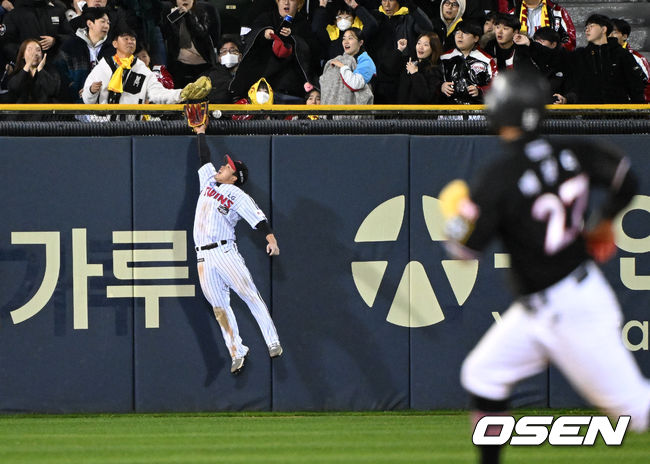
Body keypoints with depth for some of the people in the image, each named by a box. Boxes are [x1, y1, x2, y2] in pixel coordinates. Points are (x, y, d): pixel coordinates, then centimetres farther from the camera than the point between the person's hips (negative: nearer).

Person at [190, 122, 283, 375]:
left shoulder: (239, 197, 1)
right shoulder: (208, 180, 20)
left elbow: (258, 219, -11)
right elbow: (204, 156, 34)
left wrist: (271, 240, -26)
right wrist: (200, 131, 40)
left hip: (225, 252, -6)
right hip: (203, 257, 6)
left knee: (250, 295, -9)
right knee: (219, 306, 3)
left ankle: (273, 342, -11)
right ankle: (237, 352, 7)